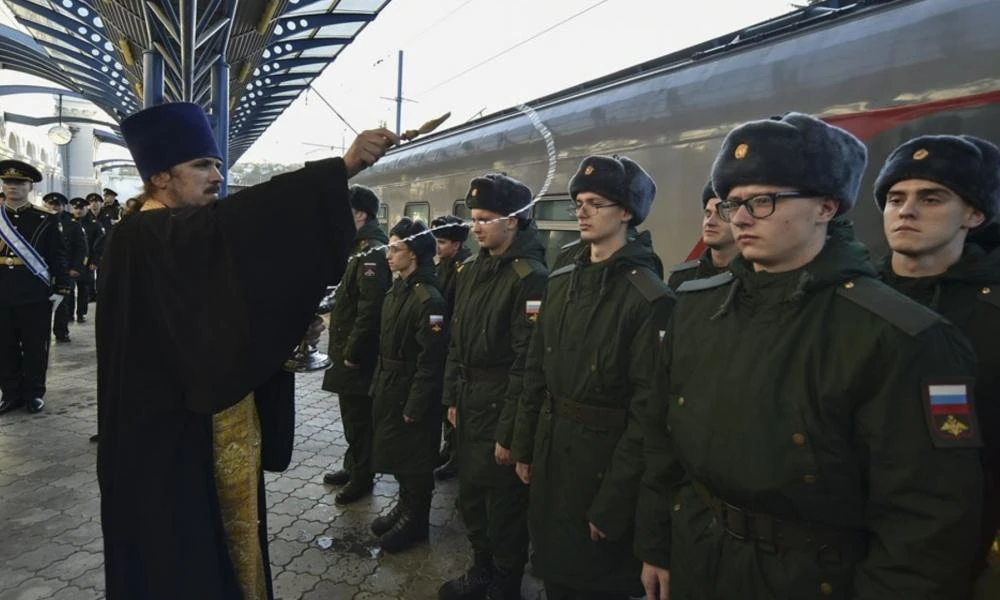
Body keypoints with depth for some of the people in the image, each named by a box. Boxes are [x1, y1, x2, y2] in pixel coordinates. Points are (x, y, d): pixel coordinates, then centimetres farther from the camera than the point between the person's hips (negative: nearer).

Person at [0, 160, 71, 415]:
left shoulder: (46, 220, 0)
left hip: (35, 295, -3)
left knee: (35, 347, 4)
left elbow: (58, 256, -2)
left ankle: (34, 393, 15)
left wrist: (61, 287, -7)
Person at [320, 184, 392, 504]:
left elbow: (370, 309, -26)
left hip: (359, 355, -10)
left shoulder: (373, 253, -20)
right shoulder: (363, 249, 13)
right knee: (352, 414, 20)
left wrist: (351, 353, -20)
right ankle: (353, 467, 34)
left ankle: (362, 477, 17)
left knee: (359, 417, 3)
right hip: (350, 350, 10)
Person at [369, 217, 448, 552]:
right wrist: (377, 386, 14)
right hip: (389, 388, 9)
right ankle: (405, 507, 39)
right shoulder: (396, 290, 6)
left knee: (414, 459, 7)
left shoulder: (428, 299, -22)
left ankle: (415, 521, 25)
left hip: (411, 392, -8)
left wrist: (414, 407, -19)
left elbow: (430, 361, -22)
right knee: (395, 453, 20)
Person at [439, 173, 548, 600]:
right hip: (469, 408, 8)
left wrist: (510, 432, -19)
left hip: (501, 413, -8)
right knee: (471, 497, 22)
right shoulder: (472, 270, 8)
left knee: (505, 506, 9)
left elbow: (527, 362, -21)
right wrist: (452, 398, 11)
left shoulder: (530, 277, -19)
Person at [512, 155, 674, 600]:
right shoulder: (560, 282, 5)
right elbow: (536, 370, 9)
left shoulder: (649, 297, -17)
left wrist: (614, 501, -17)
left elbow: (647, 405, -19)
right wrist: (524, 446, 10)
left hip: (603, 455, -6)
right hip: (551, 448, 6)